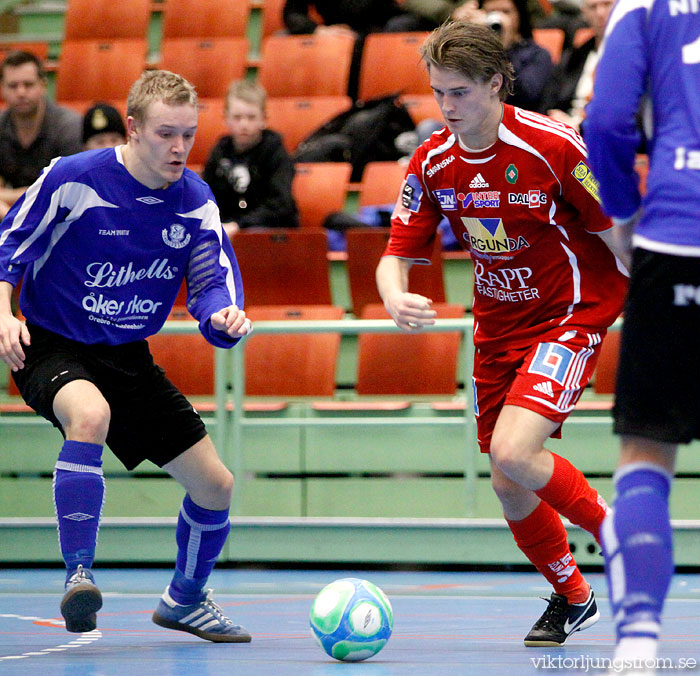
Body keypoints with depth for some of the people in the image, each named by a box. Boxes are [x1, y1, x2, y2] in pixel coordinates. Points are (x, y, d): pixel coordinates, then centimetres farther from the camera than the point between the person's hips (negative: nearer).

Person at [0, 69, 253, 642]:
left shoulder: (196, 201, -5)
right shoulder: (72, 178, -17)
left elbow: (214, 280, -4)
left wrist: (225, 315, -28)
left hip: (129, 358, 5)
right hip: (51, 347, -5)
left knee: (215, 486, 5)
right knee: (90, 414, -41)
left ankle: (184, 600, 33)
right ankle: (79, 575, -34)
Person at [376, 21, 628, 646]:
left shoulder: (553, 145, -19)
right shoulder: (433, 163, -5)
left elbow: (619, 233, -11)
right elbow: (397, 254, -1)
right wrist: (395, 297, -23)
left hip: (572, 314, -6)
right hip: (498, 328, 6)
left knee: (512, 455, -25)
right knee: (510, 488, 7)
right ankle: (570, 596, 33)